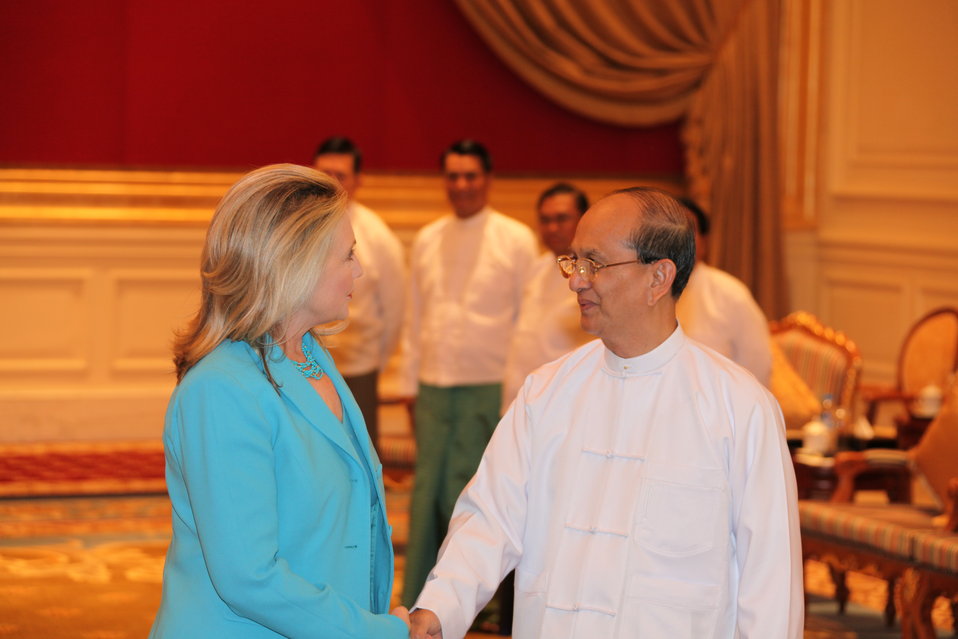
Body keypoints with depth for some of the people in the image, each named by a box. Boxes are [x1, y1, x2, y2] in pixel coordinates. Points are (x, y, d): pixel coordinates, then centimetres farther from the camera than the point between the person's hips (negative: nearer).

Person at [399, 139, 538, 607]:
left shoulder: (516, 240, -1)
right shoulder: (427, 240, 12)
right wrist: (410, 383, 14)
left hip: (489, 389, -4)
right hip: (435, 386, 4)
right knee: (427, 490, 4)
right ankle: (416, 600, 10)